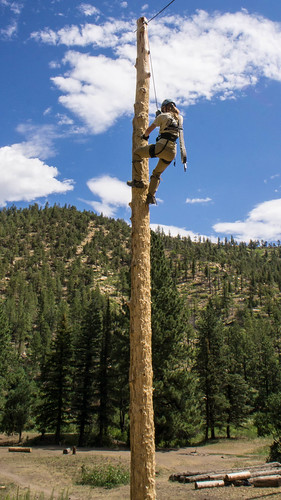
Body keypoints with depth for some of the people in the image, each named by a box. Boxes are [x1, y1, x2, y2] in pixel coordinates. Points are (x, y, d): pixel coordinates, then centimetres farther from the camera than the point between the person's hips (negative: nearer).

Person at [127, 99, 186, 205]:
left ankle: (138, 181, 4)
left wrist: (145, 136, 29)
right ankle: (151, 196, 14)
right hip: (172, 152, 6)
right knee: (157, 173, 25)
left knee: (136, 153, 12)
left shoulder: (163, 116, 4)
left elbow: (149, 130, 8)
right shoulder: (180, 118, 19)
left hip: (162, 146, -6)